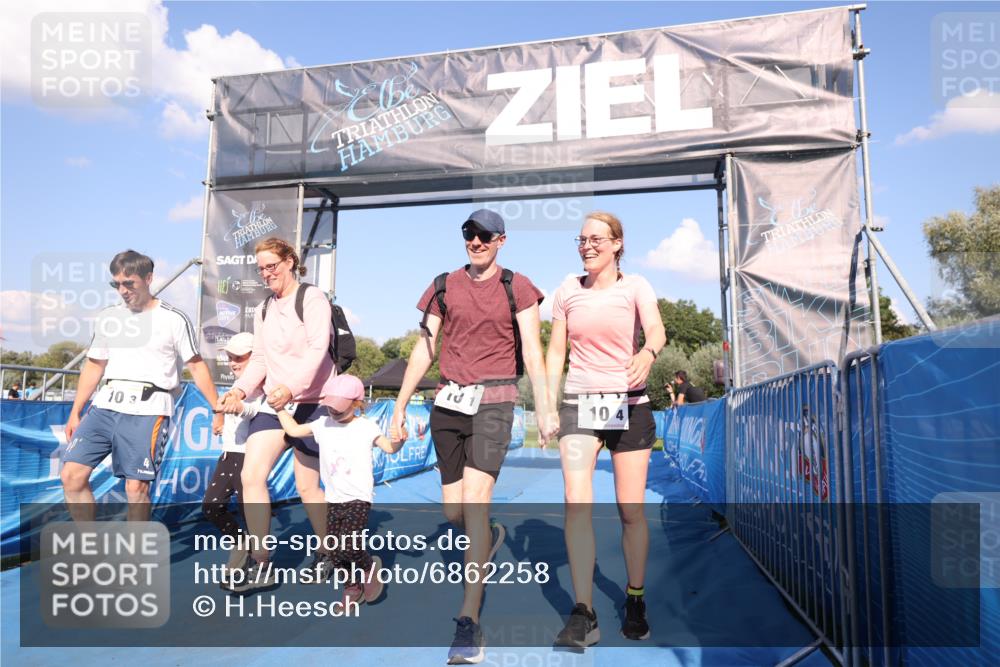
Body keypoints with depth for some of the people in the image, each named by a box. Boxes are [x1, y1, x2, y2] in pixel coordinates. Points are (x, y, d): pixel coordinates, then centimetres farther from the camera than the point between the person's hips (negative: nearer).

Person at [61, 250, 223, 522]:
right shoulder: (108, 318, 13)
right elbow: (94, 366, 20)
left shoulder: (174, 320, -1)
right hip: (105, 406, 5)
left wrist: (218, 410, -3)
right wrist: (75, 412, 16)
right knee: (72, 475, -3)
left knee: (136, 487, -6)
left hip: (148, 410, -5)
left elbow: (197, 367, 1)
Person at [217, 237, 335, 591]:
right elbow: (259, 359, 13)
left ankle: (327, 552, 26)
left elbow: (317, 349, -21)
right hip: (273, 403, 6)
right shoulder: (263, 310, 15)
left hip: (310, 402, -6)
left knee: (307, 487, 3)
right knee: (251, 475, -8)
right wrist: (240, 390, -5)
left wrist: (291, 387, -35)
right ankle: (260, 564, 1)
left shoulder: (312, 298, -8)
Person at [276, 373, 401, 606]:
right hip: (333, 500, 5)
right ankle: (353, 587, 30)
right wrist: (279, 407, 13)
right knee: (334, 554, 6)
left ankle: (370, 565, 13)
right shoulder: (323, 425, 8)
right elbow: (294, 430, 15)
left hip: (358, 499, -5)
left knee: (348, 547, -19)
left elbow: (390, 448, -11)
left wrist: (399, 437, -31)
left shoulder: (366, 427, -4)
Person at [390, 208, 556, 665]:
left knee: (475, 501, -16)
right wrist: (400, 407, 6)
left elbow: (532, 351, -3)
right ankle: (489, 538, 44)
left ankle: (469, 622, -9)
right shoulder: (443, 286, 9)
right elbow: (423, 351, 10)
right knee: (453, 512, 8)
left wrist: (544, 407, -15)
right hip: (448, 402, 4)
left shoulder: (516, 287, 2)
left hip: (493, 401, -3)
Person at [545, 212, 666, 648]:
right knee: (576, 502, -14)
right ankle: (583, 615, -8)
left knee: (631, 509, 3)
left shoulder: (635, 286, -1)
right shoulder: (567, 291, 6)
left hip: (629, 404, -1)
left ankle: (635, 601, 25)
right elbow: (555, 352, 9)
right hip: (579, 403, 1)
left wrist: (647, 354, -43)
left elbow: (657, 330, -20)